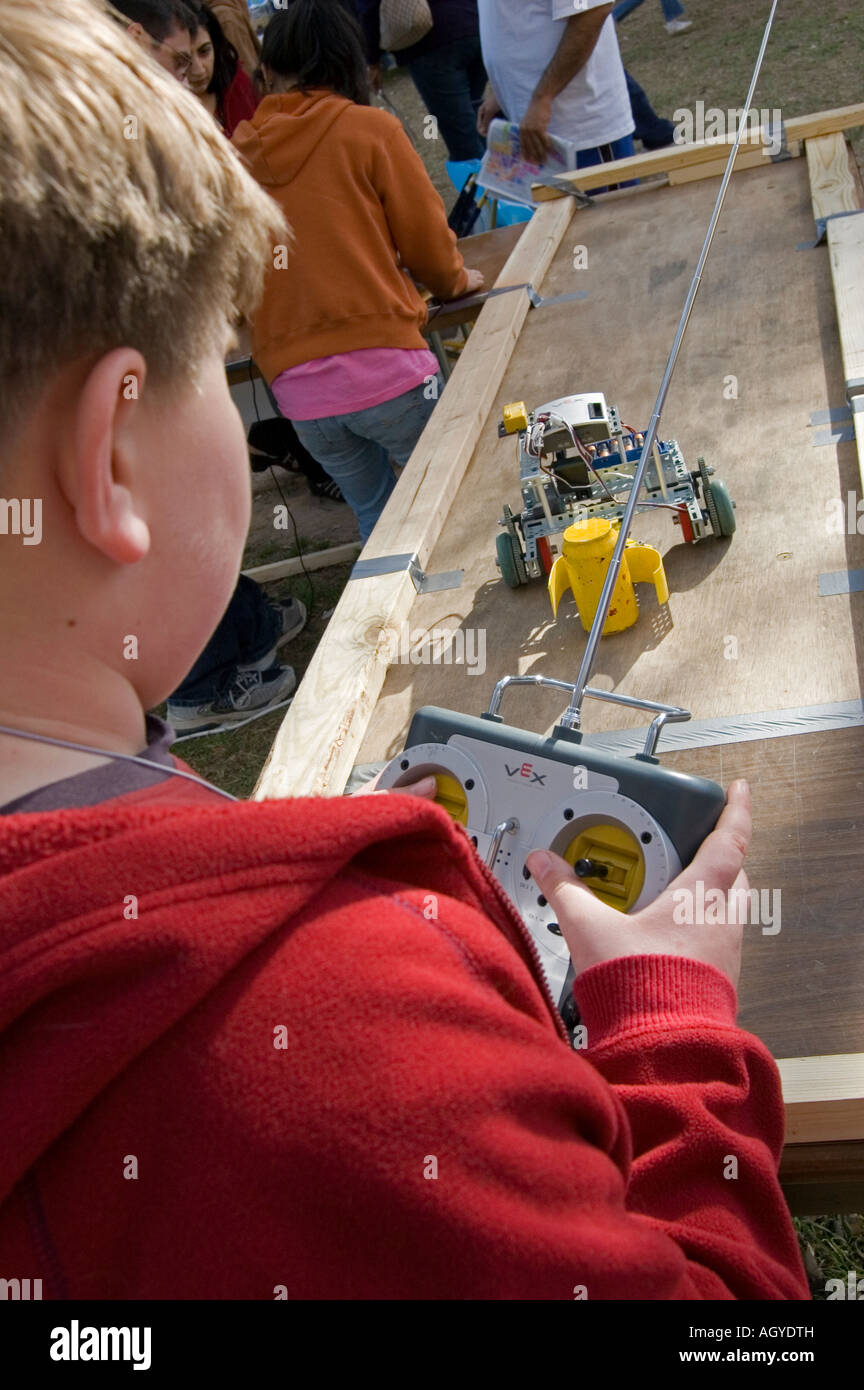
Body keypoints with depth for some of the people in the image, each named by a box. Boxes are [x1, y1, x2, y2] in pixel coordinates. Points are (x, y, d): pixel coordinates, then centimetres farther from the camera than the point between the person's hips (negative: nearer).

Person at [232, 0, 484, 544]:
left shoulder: (237, 153, 9)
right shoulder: (370, 127, -1)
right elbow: (426, 236, 4)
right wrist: (455, 280, 26)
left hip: (296, 389, 4)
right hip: (385, 366, -4)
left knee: (374, 514, 20)